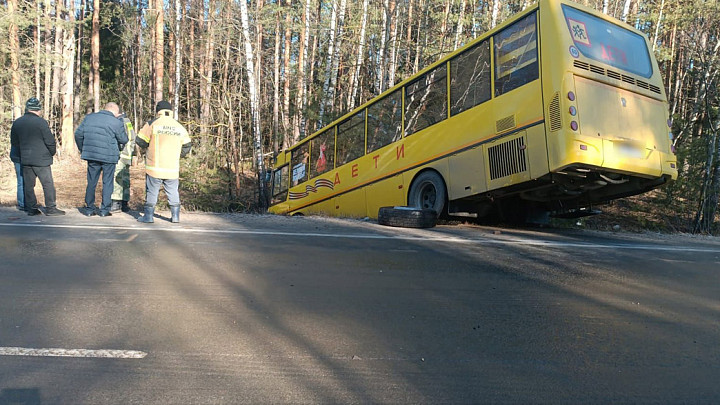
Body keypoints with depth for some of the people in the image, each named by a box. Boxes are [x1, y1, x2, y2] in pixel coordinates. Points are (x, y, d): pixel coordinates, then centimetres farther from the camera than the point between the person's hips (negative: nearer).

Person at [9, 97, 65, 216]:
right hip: (41, 159, -6)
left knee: (28, 185, 10)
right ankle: (50, 208, 0)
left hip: (25, 160, 6)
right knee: (48, 184, 0)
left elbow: (14, 143, 16)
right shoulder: (41, 122, -12)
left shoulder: (17, 123, 9)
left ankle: (31, 208, 13)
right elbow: (50, 141, -11)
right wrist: (52, 152, 7)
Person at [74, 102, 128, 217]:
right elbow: (124, 140, -1)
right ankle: (104, 210, 6)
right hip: (109, 157, -4)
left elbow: (78, 134, 9)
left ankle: (89, 209, 16)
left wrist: (82, 149, 20)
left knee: (91, 183, 12)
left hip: (92, 155, 4)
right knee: (107, 183, 6)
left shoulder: (89, 117, 7)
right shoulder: (116, 122, -7)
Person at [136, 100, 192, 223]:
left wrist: (148, 147, 17)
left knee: (151, 191, 7)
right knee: (173, 192, 12)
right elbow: (187, 146, 8)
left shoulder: (153, 124, -5)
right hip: (172, 168, 3)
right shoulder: (180, 127, 6)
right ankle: (175, 216, 12)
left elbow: (140, 141, -3)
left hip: (155, 167, -2)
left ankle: (148, 216, 10)